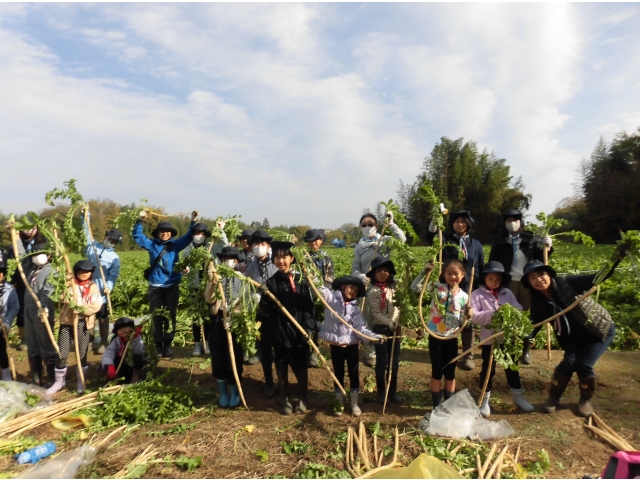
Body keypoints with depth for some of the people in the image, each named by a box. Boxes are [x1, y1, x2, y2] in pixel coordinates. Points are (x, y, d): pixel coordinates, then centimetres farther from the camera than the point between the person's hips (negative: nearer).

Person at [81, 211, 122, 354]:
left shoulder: (115, 257, -1)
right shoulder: (92, 246, 6)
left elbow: (113, 276, -7)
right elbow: (86, 232, 11)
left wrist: (109, 286, -24)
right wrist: (85, 215, 6)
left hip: (101, 291, -3)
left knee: (103, 317, 5)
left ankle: (104, 343, 15)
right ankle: (90, 341, 28)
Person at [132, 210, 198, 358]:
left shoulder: (175, 245, 5)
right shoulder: (152, 244, 6)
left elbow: (188, 237, 1)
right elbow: (137, 236, 4)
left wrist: (193, 222, -11)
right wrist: (140, 221, -9)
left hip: (172, 286, 0)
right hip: (155, 286, 0)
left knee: (170, 316, 4)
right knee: (157, 317, 5)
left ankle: (167, 345, 12)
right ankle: (158, 345, 14)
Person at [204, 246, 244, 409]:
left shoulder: (241, 278, 4)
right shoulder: (216, 276, 4)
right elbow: (209, 299, -9)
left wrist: (233, 318, -16)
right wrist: (211, 281, -23)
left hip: (236, 322, -1)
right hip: (218, 321, 1)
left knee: (234, 359, 3)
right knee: (219, 358, 8)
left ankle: (235, 393, 22)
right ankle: (223, 393, 25)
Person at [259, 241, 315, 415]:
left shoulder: (300, 281, -2)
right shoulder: (271, 282, 0)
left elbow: (308, 307, -4)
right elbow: (265, 309, -1)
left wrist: (308, 328, -12)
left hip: (299, 332, -1)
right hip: (279, 333, 1)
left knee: (301, 369, 10)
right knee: (281, 369, 12)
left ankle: (302, 400, 29)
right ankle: (286, 401, 29)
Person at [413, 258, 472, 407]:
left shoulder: (463, 296, -2)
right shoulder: (436, 286, -7)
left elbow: (461, 322, 2)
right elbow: (415, 287, -12)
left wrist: (468, 316, -18)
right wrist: (424, 272, -19)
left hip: (451, 338, 2)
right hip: (435, 336, -2)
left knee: (450, 373, 14)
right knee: (437, 372, 9)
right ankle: (437, 406, 22)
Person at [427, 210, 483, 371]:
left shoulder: (476, 245, 9)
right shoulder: (446, 239, 1)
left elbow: (482, 267, 12)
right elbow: (430, 237, -20)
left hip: (469, 288, 2)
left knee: (468, 322, 8)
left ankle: (468, 357, 17)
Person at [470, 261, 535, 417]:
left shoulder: (507, 293, 5)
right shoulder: (477, 294, -8)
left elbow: (519, 310, 0)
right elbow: (474, 316, -17)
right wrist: (493, 314, -27)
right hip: (489, 338, -3)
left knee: (512, 367, 18)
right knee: (488, 369, 8)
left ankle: (518, 397, 34)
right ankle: (485, 400, 22)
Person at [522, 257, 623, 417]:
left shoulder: (567, 283, -24)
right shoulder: (538, 302, -12)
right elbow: (535, 325, -7)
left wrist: (615, 259, -44)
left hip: (601, 328, -3)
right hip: (575, 335, 3)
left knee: (584, 365, -11)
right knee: (568, 363, -10)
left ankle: (585, 400, 17)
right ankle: (553, 397, 15)